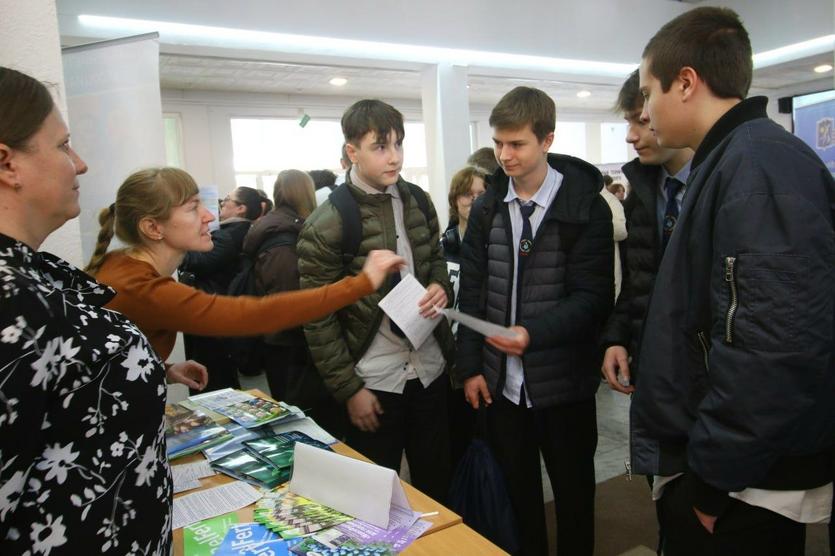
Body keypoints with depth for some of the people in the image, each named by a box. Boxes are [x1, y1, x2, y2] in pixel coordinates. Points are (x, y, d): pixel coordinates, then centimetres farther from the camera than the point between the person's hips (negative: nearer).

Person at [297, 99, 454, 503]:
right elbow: (317, 318, -12)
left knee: (437, 484, 20)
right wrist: (348, 389, -11)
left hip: (430, 368, 5)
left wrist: (441, 287, -7)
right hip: (373, 380, -5)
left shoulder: (418, 201, 3)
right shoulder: (325, 225, -15)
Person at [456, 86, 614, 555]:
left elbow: (593, 296, -11)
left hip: (564, 379, -3)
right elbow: (472, 292, 6)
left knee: (573, 492, 15)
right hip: (501, 379, 4)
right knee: (516, 490, 17)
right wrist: (470, 366, 2)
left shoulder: (586, 207, -8)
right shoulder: (486, 208, 4)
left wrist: (534, 334, -24)